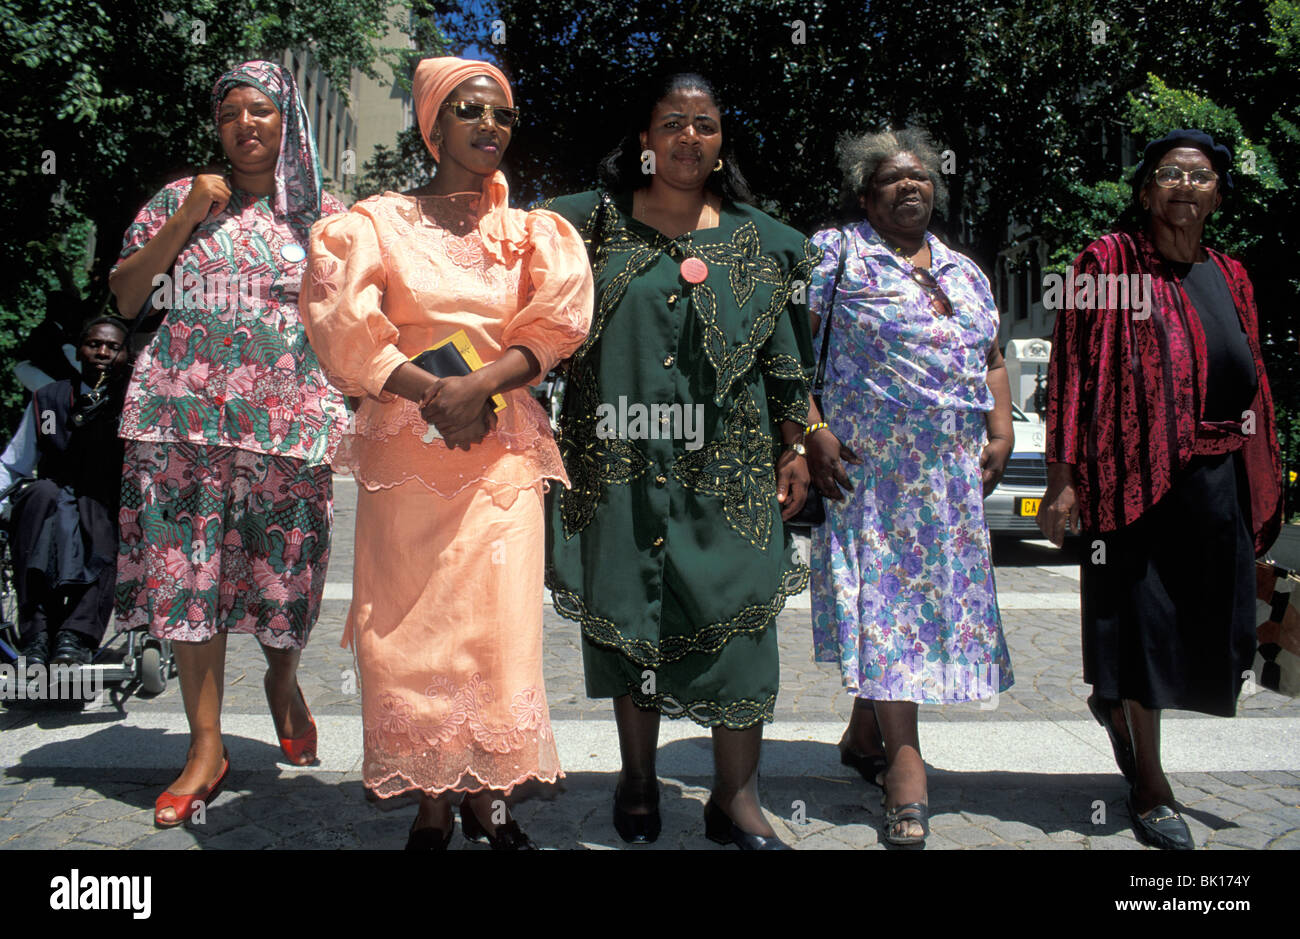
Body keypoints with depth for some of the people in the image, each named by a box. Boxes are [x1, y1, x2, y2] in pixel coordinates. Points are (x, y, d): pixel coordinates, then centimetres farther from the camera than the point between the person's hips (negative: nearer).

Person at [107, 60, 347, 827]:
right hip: (186, 412, 1)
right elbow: (125, 298, 8)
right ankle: (207, 747, 8)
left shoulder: (325, 213, 11)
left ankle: (284, 681, 35)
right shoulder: (181, 198, 12)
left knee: (288, 564, 3)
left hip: (288, 416, 0)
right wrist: (184, 222, -2)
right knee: (188, 568, -2)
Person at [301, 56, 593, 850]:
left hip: (503, 449, 1)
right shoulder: (379, 223, 7)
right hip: (406, 448, -1)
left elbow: (554, 328, 1)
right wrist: (433, 390, -13)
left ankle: (487, 796, 8)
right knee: (410, 622, -2)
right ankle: (432, 803, 9)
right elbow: (342, 325, -4)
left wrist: (481, 386, -14)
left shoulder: (535, 235, 13)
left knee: (498, 622, -4)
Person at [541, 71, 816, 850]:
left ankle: (737, 797, 11)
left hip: (726, 467, 1)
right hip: (621, 465, 0)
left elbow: (786, 360, 10)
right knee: (629, 611, 7)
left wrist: (794, 448, 7)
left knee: (734, 613, -2)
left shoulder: (760, 241, 9)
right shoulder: (594, 223, 6)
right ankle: (638, 780, 24)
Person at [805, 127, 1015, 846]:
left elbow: (993, 360, 21)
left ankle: (864, 736, 25)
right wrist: (812, 431, -16)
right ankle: (905, 765, -2)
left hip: (953, 472, 6)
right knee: (882, 594, -7)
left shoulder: (964, 270, 17)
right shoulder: (836, 253, 0)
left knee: (937, 591, 9)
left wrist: (1001, 431, 7)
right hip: (867, 463, -6)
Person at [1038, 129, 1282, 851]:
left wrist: (1262, 488, 13)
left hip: (1217, 483, 6)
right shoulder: (1109, 261, -3)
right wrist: (1062, 480, -14)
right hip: (1135, 474, -6)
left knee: (1205, 630, 11)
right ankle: (1149, 785, 16)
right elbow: (1072, 372, -8)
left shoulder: (1230, 278, 13)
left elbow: (1251, 386, 17)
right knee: (1140, 623, 1)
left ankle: (1115, 702, 40)